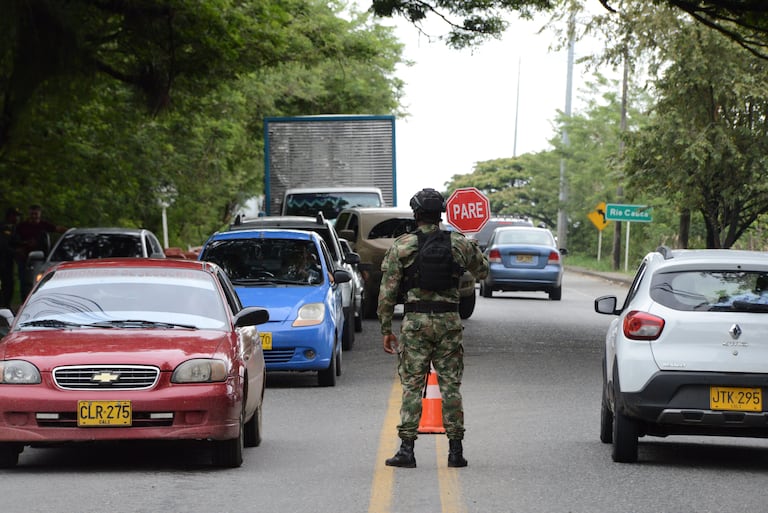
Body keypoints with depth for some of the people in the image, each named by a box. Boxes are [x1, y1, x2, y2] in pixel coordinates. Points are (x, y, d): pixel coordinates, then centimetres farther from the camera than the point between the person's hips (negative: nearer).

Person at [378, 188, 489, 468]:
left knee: (412, 385, 2)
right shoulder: (460, 243, 4)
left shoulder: (401, 246, -1)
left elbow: (387, 293, -2)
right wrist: (473, 248, 40)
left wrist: (386, 330, 6)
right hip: (449, 321, 2)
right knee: (451, 385, 7)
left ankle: (406, 448, -3)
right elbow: (482, 271, 21)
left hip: (415, 321, -2)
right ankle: (455, 450, 8)